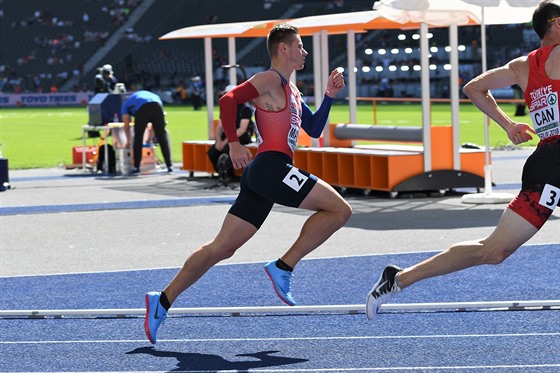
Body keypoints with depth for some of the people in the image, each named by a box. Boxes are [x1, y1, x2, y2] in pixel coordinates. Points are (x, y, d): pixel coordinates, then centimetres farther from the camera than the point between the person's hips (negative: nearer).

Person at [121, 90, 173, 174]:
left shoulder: (125, 104, 32)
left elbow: (127, 126, 25)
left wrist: (128, 141, 37)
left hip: (142, 109, -3)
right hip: (157, 106, 3)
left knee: (138, 138, 10)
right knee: (162, 136, 10)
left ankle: (136, 167, 11)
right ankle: (169, 166, 5)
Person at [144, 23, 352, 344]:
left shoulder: (291, 91, 26)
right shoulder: (271, 79, -4)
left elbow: (314, 129, 28)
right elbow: (229, 99, -15)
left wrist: (329, 96, 18)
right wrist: (234, 143, -17)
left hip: (262, 174, 10)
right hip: (271, 168, -10)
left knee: (222, 248, 7)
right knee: (339, 209, -7)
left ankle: (162, 302, 6)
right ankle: (284, 267, -7)